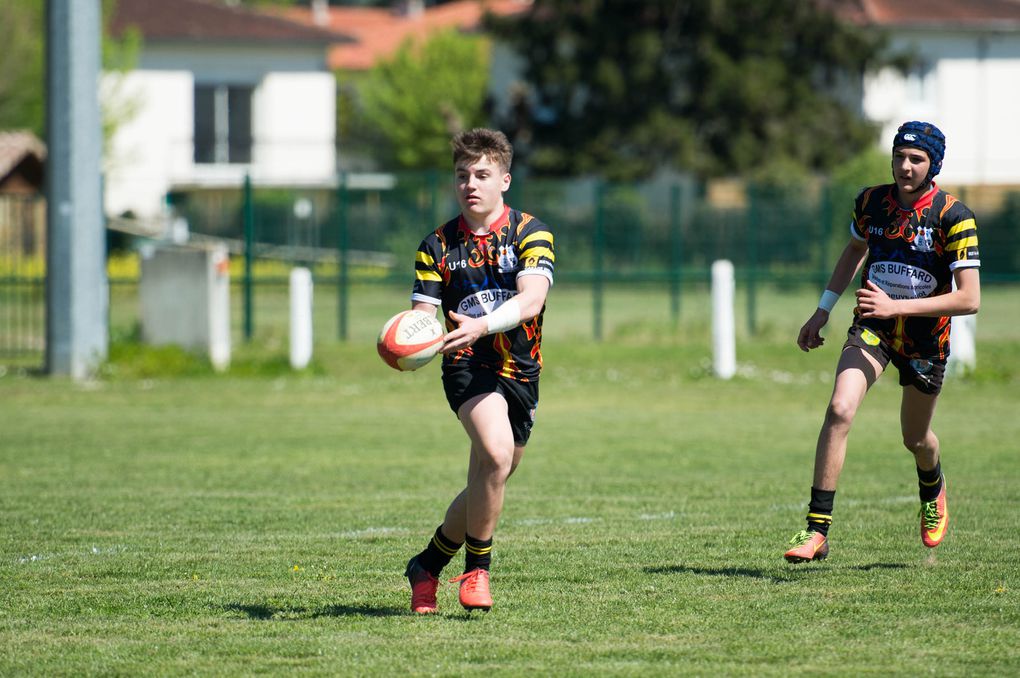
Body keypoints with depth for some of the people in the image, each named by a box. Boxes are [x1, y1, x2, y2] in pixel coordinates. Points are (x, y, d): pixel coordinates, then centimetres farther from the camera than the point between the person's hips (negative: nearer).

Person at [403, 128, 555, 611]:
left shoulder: (530, 234, -3)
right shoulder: (437, 246, 2)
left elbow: (530, 300, -18)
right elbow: (422, 314, -2)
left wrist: (480, 326, -36)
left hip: (520, 371, 2)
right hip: (467, 367, -2)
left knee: (487, 485, 11)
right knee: (495, 454, -28)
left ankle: (428, 565, 33)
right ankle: (476, 570, -12)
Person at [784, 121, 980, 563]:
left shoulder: (953, 216, -18)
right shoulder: (871, 201, -5)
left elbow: (969, 299, -23)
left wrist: (896, 306, -30)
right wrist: (823, 310, 13)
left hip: (926, 338, -1)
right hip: (872, 327, 2)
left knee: (915, 439, 15)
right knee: (840, 410, -23)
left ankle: (932, 492, 54)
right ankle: (817, 529, -23)